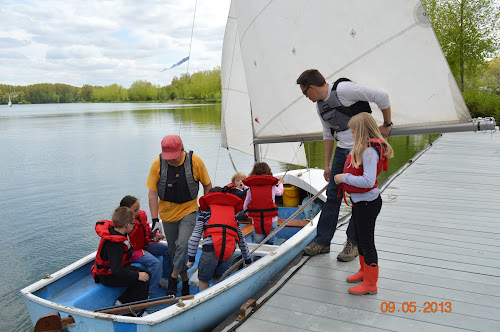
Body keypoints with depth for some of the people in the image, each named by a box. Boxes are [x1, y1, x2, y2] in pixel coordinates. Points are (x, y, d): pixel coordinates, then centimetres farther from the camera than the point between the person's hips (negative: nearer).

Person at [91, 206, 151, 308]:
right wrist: (137, 275, -26)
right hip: (108, 276, -10)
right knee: (143, 281, -16)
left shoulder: (112, 230, -3)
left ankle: (122, 302, 7)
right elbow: (117, 270, -34)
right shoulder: (114, 244, -32)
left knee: (147, 274, 6)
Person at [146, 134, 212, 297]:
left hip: (189, 210, -2)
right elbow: (152, 193, -8)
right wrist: (155, 219, -12)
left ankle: (173, 277, 3)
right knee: (173, 249, 10)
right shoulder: (157, 164, -13)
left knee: (182, 244, -18)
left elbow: (207, 185, 0)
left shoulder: (195, 162, -15)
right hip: (168, 212, 2)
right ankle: (185, 279, 29)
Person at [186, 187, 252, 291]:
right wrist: (248, 261, 39)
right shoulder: (232, 213, 28)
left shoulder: (206, 212, 21)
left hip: (210, 248, -3)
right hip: (229, 252, 3)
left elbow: (195, 236, 12)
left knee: (203, 280, 16)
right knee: (217, 278, 25)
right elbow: (241, 239, 31)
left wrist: (191, 258, 15)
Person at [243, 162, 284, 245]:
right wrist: (280, 183, 45)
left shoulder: (250, 189, 0)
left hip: (257, 222, 0)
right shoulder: (272, 187, 0)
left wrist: (250, 215, 24)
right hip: (272, 222, 0)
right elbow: (280, 192, 24)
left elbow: (245, 207, 5)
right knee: (270, 243, 13)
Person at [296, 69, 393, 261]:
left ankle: (353, 243, 14)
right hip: (342, 151, 8)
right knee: (333, 195, 7)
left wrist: (387, 125, -5)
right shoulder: (320, 105, 9)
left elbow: (381, 97, -15)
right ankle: (322, 241, 15)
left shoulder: (344, 90, -17)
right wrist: (327, 164, 18)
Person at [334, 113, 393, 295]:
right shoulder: (363, 148, 7)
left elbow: (368, 181, -32)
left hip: (368, 203, -10)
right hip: (360, 201, 10)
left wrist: (345, 178, -24)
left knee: (367, 242, 1)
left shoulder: (370, 151, -24)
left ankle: (370, 284, 15)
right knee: (359, 238, 24)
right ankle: (364, 271, 43)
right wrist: (343, 178, 1)